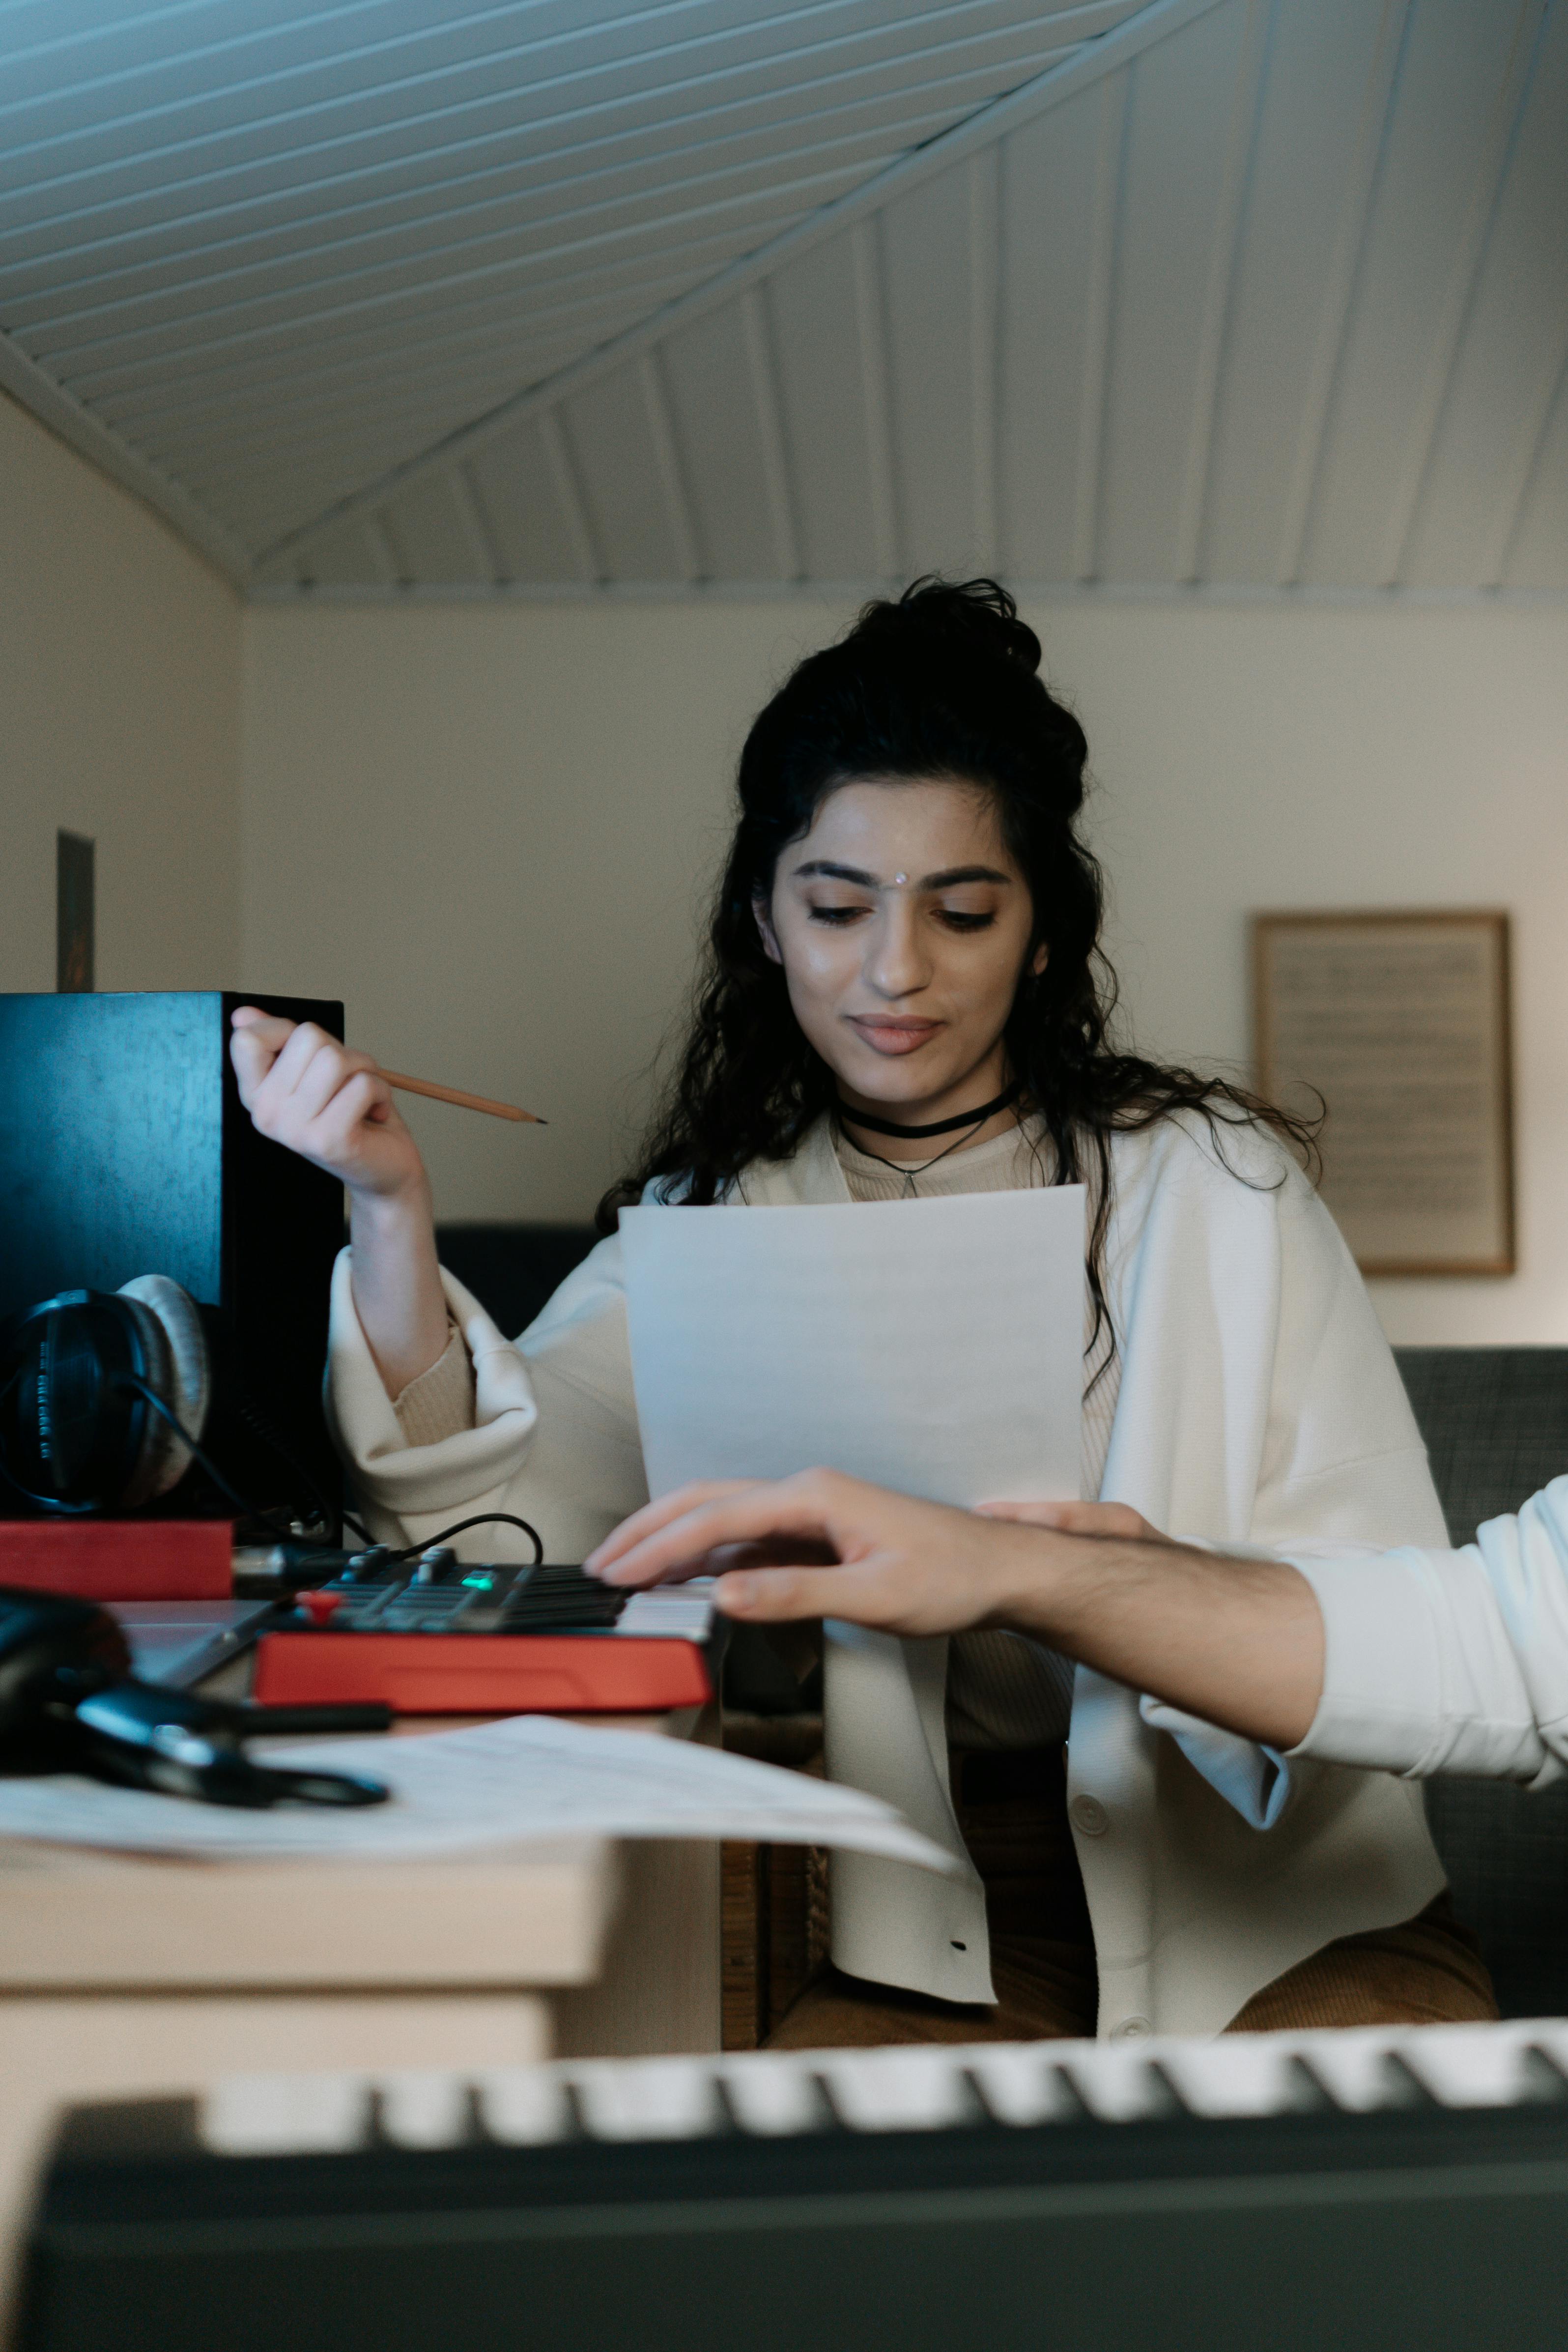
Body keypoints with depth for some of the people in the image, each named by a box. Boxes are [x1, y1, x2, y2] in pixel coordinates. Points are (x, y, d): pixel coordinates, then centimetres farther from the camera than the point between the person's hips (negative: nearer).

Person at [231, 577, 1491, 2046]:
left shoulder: (1211, 1186, 2)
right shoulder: (708, 1220, 7)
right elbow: (498, 1522, -8)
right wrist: (390, 1210, -22)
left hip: (1268, 1919, 0)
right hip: (908, 1939, 1)